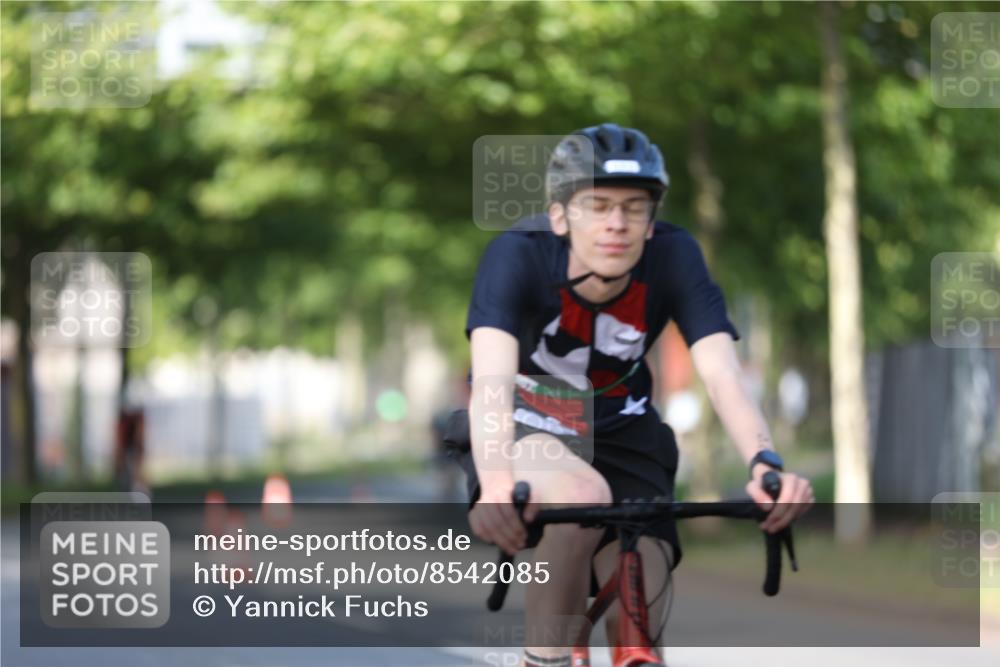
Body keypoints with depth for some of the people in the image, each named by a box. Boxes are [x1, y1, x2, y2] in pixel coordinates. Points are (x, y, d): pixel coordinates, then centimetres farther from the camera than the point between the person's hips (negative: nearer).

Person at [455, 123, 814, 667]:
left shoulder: (673, 258, -22)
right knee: (583, 495, -37)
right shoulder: (518, 256, -29)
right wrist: (497, 482, -63)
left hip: (620, 436, 3)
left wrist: (765, 464, -53)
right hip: (525, 432, -3)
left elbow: (722, 375, -33)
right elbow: (491, 381, -43)